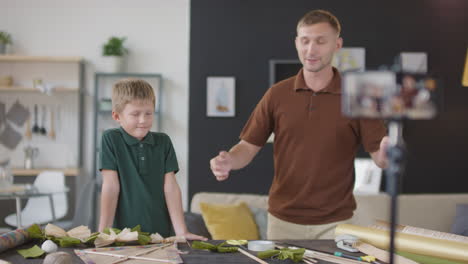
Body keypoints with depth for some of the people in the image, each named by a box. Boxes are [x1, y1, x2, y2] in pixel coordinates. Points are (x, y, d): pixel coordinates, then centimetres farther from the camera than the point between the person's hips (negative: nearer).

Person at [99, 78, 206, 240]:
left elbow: (170, 187, 3)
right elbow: (111, 187, -4)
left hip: (162, 233, 2)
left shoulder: (163, 142, 8)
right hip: (124, 234, -2)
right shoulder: (111, 139, 0)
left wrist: (182, 231, -4)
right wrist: (103, 232, -10)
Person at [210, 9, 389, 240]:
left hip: (335, 223, -1)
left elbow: (379, 157, -6)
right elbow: (249, 146, 2)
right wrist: (229, 161, -19)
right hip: (283, 221, 2)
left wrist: (386, 154, -30)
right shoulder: (277, 94, 1)